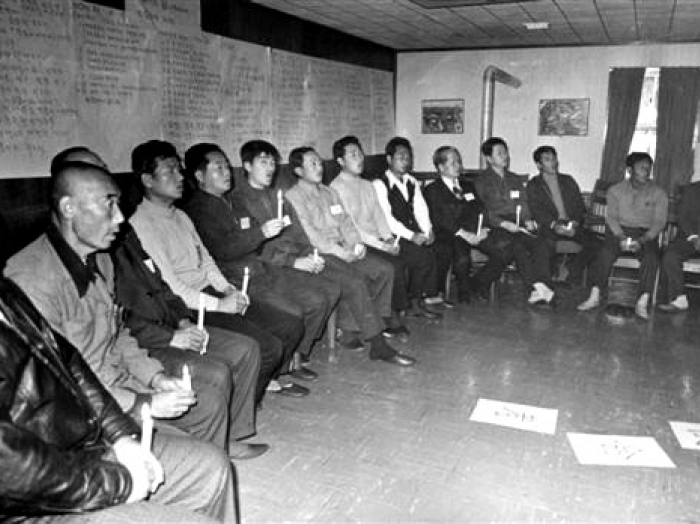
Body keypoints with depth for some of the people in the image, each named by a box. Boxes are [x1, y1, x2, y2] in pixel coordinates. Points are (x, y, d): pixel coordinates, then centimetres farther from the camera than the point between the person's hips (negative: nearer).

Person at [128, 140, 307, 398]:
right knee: (268, 347, -18)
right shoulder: (141, 224, -13)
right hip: (186, 309, -9)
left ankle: (269, 379, 26)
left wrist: (228, 289, 3)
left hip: (211, 295, 9)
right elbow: (168, 286, -18)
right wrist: (218, 304, -16)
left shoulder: (180, 216, 16)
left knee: (292, 326, 3)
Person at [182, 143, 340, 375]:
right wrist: (261, 232, -26)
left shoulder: (233, 203, 23)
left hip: (261, 269, 9)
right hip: (236, 281, -9)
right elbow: (220, 250, -20)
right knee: (291, 312, -28)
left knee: (329, 292, 0)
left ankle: (296, 355, 9)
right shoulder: (197, 209, -5)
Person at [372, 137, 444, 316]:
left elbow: (420, 209, 12)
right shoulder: (379, 184, -6)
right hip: (392, 237, -6)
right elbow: (386, 218, -14)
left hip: (414, 233, 6)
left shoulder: (412, 182, 17)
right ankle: (414, 303, -6)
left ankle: (430, 296, -4)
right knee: (424, 257, -24)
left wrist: (428, 231, -8)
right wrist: (411, 235, -21)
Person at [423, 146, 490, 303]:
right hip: (447, 236, -5)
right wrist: (463, 233, -19)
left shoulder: (468, 186, 25)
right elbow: (439, 219, -7)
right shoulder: (432, 190, 7)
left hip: (473, 233, 5)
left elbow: (480, 211, 14)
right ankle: (465, 296, -19)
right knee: (461, 252, -36)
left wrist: (483, 229, -8)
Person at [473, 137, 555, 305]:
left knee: (540, 246, -28)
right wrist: (503, 223, -15)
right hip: (494, 229, -4)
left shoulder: (516, 180, 27)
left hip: (518, 228, 5)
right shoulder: (482, 181, 10)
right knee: (517, 246, -35)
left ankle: (543, 288, -36)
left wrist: (528, 220, -1)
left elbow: (523, 205, 22)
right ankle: (537, 288, -38)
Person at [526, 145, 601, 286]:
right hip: (549, 227, -4)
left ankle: (571, 281, -16)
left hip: (572, 226, 4)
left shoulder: (568, 181, 21)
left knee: (595, 243, -23)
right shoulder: (533, 185, 10)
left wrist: (574, 223, -9)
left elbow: (580, 206, 12)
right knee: (548, 243, -38)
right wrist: (554, 224, -22)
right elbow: (537, 211, -4)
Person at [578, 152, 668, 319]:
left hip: (646, 234, 0)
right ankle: (595, 297, -30)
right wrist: (621, 237, -20)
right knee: (606, 252, -31)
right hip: (620, 231, 0)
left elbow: (659, 222, -4)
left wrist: (641, 240, -21)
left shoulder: (658, 193, 4)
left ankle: (642, 303, -33)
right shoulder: (615, 190, 7)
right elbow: (611, 217, -1)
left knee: (652, 257, -31)